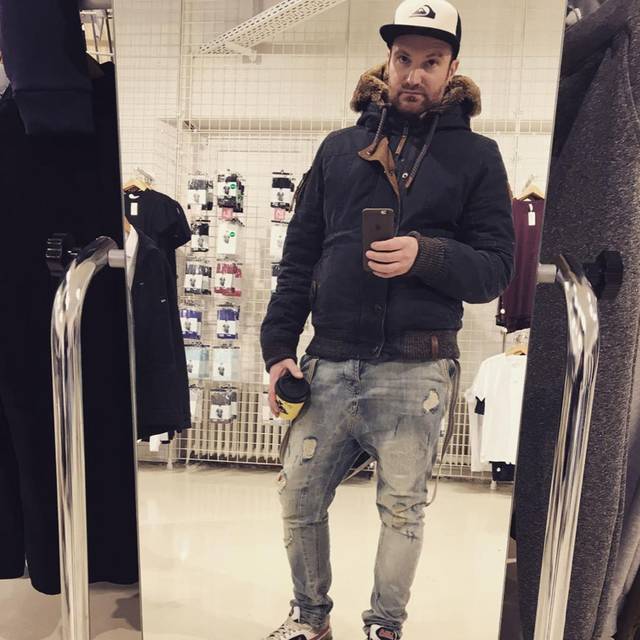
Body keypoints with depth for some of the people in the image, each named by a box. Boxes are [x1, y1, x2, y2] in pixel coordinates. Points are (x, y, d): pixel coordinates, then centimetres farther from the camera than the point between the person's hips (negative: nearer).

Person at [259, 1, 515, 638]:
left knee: (402, 510, 10)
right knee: (298, 498, 10)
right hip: (328, 364, 3)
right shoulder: (340, 147, 13)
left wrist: (426, 256, -19)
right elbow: (298, 256, 10)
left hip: (414, 371, -2)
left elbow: (496, 269, 0)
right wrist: (278, 347, 2)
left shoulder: (475, 155, 6)